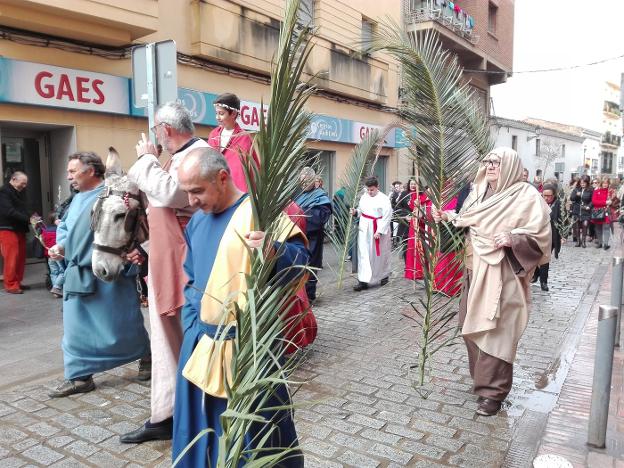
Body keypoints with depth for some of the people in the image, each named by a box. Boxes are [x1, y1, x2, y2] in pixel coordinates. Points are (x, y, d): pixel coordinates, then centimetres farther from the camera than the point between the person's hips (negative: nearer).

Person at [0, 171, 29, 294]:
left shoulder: (20, 192, 16)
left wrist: (30, 219, -1)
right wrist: (28, 219, -20)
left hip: (19, 229, 8)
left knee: (21, 257, 8)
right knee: (11, 257, -8)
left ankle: (17, 282, 17)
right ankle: (10, 285, -1)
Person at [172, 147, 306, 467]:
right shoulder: (197, 221, 9)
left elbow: (300, 258, -21)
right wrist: (191, 324, 8)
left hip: (248, 344, -7)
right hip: (202, 343, 7)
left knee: (253, 428, 8)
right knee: (200, 424, 20)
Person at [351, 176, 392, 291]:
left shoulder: (384, 199, -10)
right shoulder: (364, 197, 7)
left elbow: (387, 217, -14)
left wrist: (379, 231, -20)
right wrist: (355, 212, -2)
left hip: (379, 229, -4)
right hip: (364, 229, 4)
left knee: (381, 254, 10)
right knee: (363, 254, -3)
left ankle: (384, 276, 33)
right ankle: (363, 281, -4)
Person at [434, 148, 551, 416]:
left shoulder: (526, 197, -10)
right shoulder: (479, 193, 10)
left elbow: (541, 237, -13)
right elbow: (466, 223, 18)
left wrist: (513, 239, -27)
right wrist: (447, 217, 2)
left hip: (502, 275, -7)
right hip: (475, 270, 7)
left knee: (494, 331, -3)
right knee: (473, 327, 15)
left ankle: (493, 391, 10)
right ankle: (482, 377, 34)